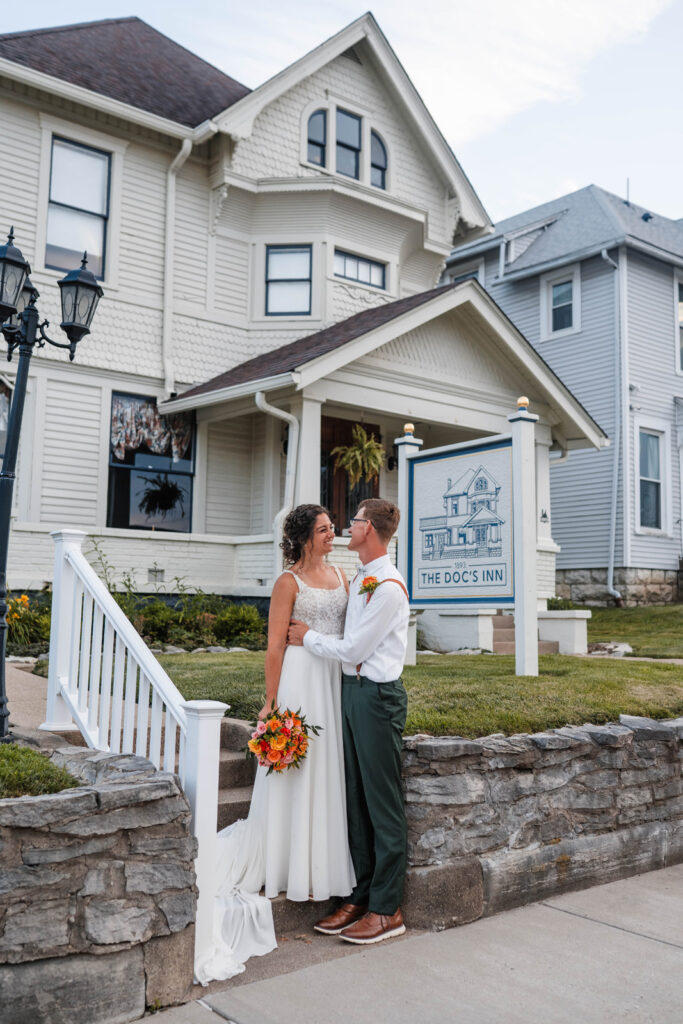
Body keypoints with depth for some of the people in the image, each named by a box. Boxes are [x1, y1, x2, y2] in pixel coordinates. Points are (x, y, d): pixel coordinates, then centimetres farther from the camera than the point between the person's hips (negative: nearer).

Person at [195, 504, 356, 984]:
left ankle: (324, 868, 23)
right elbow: (276, 644, -9)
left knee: (328, 773, 11)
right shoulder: (289, 581, -6)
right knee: (294, 774, 1)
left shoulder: (342, 576, 13)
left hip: (336, 679, 6)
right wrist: (272, 702, -13)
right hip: (301, 677, -6)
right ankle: (288, 869, 15)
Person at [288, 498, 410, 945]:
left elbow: (353, 648, -14)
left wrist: (309, 638, -1)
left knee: (383, 804, 0)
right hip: (353, 690, 9)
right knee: (356, 800, 15)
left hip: (377, 695, -9)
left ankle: (386, 910, 11)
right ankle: (362, 896, 26)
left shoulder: (388, 586, -16)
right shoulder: (361, 579, 13)